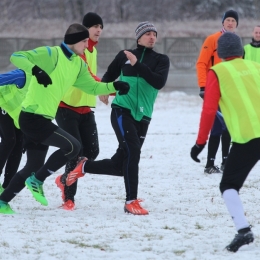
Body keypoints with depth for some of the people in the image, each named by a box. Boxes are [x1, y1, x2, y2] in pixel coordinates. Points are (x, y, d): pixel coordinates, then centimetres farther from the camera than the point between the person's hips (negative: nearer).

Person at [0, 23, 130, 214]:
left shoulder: (79, 64, 12)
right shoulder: (50, 54, -13)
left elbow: (93, 87, 18)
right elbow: (16, 57, -20)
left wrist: (114, 86, 2)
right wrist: (36, 70, -36)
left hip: (43, 120, 9)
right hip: (32, 118, -9)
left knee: (34, 166, 14)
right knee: (72, 146, -15)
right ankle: (37, 181, -4)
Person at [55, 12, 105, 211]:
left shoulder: (93, 50, 14)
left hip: (85, 109, 8)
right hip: (67, 107, -8)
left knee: (92, 151, 2)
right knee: (76, 151, -12)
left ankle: (64, 179, 26)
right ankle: (69, 197, -2)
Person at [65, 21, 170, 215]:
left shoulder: (161, 60, 6)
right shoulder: (124, 56, 6)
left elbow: (159, 82, -13)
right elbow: (109, 76, 22)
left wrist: (137, 64, -19)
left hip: (143, 117, 3)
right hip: (122, 110, -3)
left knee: (120, 166, 4)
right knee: (132, 151, -21)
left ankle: (84, 166, 28)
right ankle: (131, 201, -13)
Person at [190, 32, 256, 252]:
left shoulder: (217, 73, 4)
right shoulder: (255, 67, 15)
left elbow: (209, 110, -2)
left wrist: (200, 143, 3)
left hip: (246, 137, -4)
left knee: (229, 185, 7)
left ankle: (243, 229, -13)